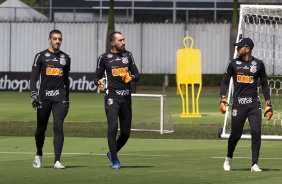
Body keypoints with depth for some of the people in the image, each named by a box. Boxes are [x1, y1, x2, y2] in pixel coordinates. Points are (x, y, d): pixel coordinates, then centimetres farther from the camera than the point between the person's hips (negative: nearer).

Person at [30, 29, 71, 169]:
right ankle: (39, 155, 31)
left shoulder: (65, 58, 13)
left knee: (58, 126, -13)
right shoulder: (41, 56, 3)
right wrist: (33, 94, -16)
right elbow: (34, 77, -3)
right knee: (41, 128, 6)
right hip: (44, 97, -1)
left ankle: (57, 160, -16)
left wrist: (67, 100, 19)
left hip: (60, 97, 1)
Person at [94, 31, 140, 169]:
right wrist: (99, 82, -18)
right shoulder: (104, 58, 1)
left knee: (126, 132, 6)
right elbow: (97, 77, 5)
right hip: (112, 97, -4)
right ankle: (114, 160, -9)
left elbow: (137, 76, 14)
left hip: (126, 98, 4)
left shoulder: (128, 55, 13)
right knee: (113, 126, -19)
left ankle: (112, 153, 31)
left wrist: (131, 77, -9)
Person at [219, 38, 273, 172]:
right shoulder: (233, 63, 6)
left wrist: (268, 105, 5)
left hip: (254, 104, 0)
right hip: (238, 104, 0)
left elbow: (264, 84, 10)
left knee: (256, 132, -11)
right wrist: (223, 100, -5)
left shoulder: (258, 64, 5)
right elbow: (225, 82, 8)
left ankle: (254, 164, -7)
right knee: (236, 134, 2)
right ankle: (228, 159, 28)